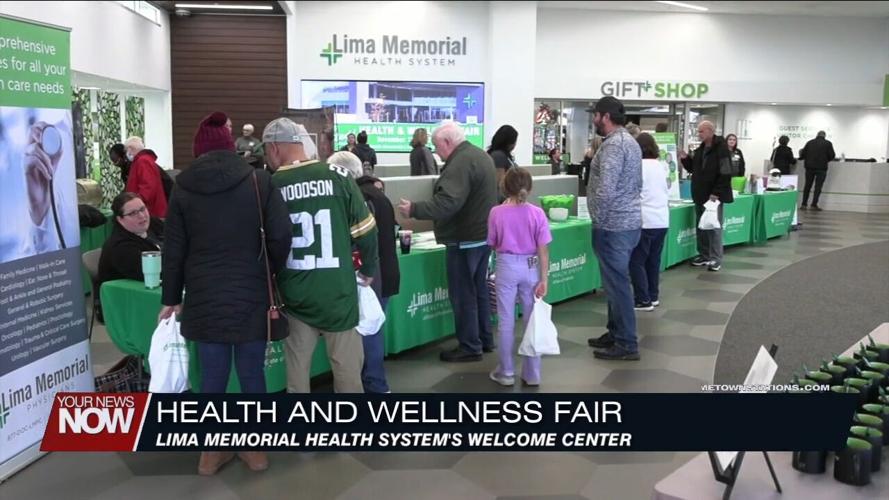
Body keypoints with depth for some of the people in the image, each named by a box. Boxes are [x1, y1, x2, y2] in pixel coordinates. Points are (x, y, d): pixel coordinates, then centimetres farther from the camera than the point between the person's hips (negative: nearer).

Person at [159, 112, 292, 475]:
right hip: (251, 295, -1)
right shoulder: (258, 180, -2)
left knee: (212, 374, 9)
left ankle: (212, 452, 21)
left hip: (204, 298, 1)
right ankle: (256, 449, 19)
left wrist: (171, 298, 13)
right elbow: (281, 236, -7)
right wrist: (273, 277, 9)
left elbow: (173, 250, 5)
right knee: (252, 372, 8)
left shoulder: (184, 187, 2)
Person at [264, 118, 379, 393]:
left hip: (295, 296, 1)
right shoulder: (337, 176, -6)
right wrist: (369, 270, 14)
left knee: (296, 371, 13)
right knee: (347, 368, 11)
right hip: (338, 294, 0)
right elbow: (365, 230, -2)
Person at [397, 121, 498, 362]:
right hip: (482, 235, 10)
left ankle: (470, 347, 8)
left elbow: (447, 204, -31)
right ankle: (485, 339, 27)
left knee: (462, 295, 0)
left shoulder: (460, 163, -21)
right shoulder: (480, 155, 12)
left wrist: (414, 209, -25)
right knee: (479, 290, 18)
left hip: (464, 240, -10)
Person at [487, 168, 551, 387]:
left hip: (507, 267, -1)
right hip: (531, 268, 1)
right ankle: (532, 374, 19)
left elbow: (492, 244, 2)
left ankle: (506, 372, 17)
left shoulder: (497, 213, -9)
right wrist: (544, 279, -4)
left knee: (506, 322, 9)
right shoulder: (537, 213, -8)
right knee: (531, 321, 11)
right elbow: (543, 250, -8)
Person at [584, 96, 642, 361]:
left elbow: (605, 190, -25)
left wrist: (597, 220, -14)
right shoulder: (629, 140, 16)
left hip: (613, 225, -11)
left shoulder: (613, 144, -18)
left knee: (617, 284, -3)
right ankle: (615, 333, 28)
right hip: (629, 220, 11)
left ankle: (626, 344, 4)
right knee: (616, 281, 18)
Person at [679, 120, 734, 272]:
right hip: (700, 195, 8)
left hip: (714, 196, -8)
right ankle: (704, 255, 20)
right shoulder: (700, 150, 13)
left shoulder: (721, 149, -12)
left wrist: (716, 193, -22)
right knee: (701, 226, 11)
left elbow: (725, 174, -18)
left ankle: (716, 259, 2)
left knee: (714, 227, -3)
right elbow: (693, 169, 22)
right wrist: (685, 159, 4)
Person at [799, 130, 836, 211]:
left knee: (808, 186, 10)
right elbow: (832, 156, -3)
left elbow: (802, 154, 4)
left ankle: (804, 204, 8)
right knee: (818, 186, 1)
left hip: (809, 167, 3)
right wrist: (826, 160, 17)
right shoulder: (828, 143, 0)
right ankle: (814, 205, -2)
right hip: (821, 168, -3)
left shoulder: (810, 142, 6)